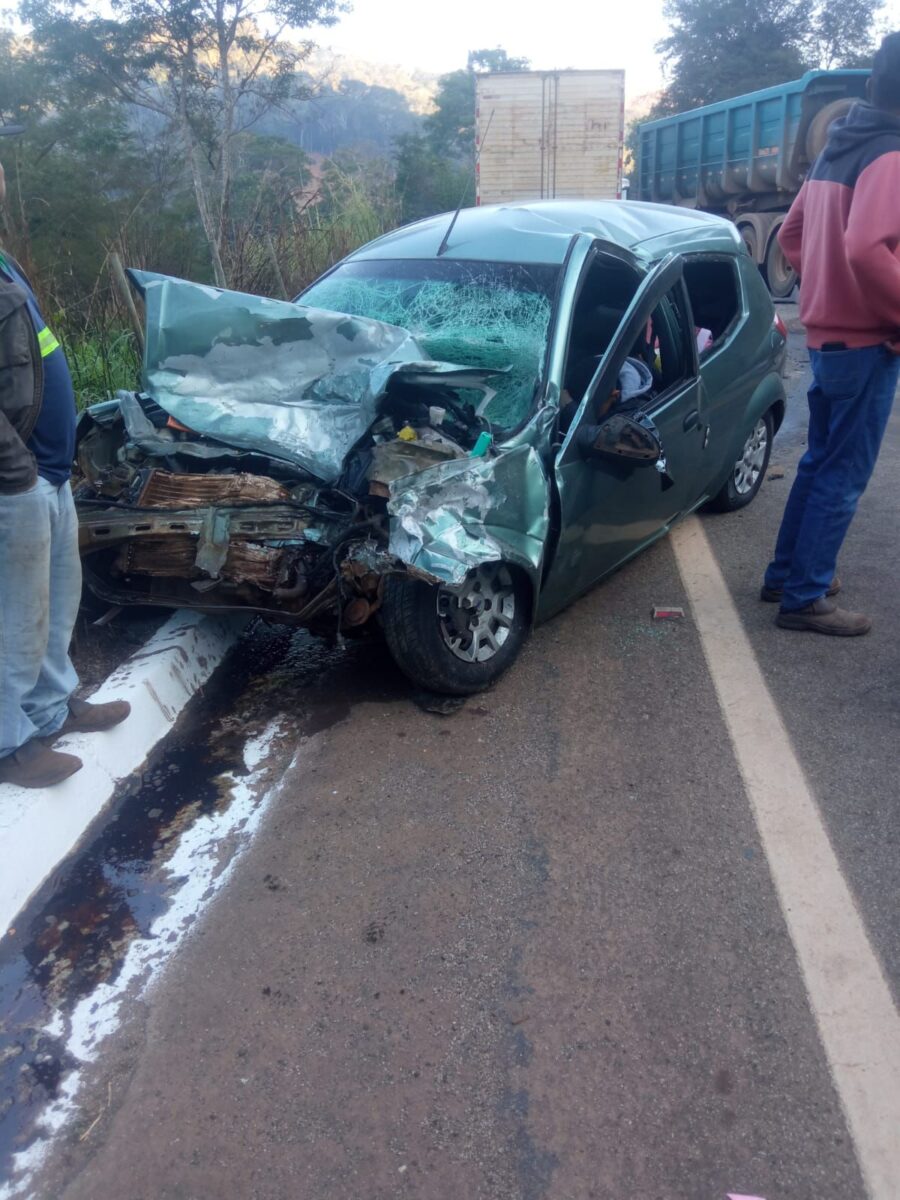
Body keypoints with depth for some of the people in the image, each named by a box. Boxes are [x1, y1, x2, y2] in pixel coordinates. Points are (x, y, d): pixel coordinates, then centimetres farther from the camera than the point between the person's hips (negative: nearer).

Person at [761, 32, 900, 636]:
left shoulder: (836, 150, 12)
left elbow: (793, 235, 20)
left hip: (827, 333, 9)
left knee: (821, 461, 18)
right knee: (844, 474, -2)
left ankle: (787, 573, 27)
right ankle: (805, 598, 5)